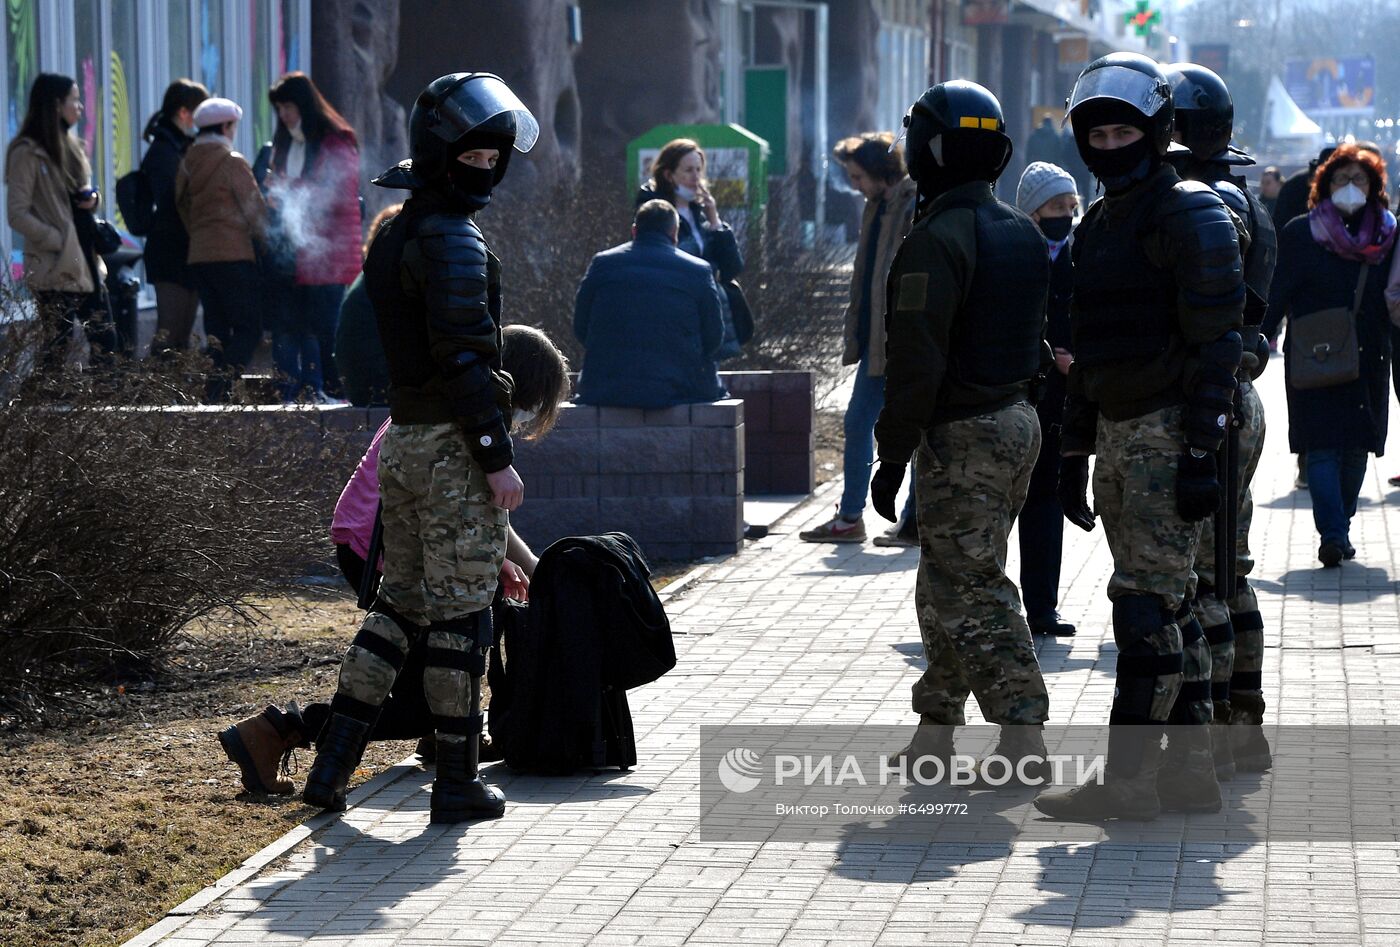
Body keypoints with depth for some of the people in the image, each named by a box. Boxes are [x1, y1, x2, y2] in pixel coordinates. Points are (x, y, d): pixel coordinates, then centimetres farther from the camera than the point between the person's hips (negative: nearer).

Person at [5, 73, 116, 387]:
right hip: (55, 269, -8)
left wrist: (92, 198, 4)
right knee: (54, 350, -6)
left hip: (85, 264, 8)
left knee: (105, 343, 4)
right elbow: (18, 215, -15)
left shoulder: (68, 147, 16)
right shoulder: (27, 153, -10)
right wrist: (59, 241, -18)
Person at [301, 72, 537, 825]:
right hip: (454, 447, -9)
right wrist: (498, 458, -19)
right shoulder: (452, 239, -16)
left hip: (402, 442, 9)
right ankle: (458, 784, 6)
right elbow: (463, 357, -21)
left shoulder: (395, 234, 14)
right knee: (460, 613, -1)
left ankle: (331, 763, 12)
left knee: (400, 599, 15)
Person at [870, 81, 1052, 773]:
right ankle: (934, 733, 24)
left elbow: (917, 360, -20)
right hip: (1017, 422, 9)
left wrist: (892, 455, -16)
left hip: (962, 436, -9)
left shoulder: (938, 241, -18)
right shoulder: (1022, 234, 11)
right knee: (947, 584, 17)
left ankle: (1024, 742, -11)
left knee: (972, 593, -6)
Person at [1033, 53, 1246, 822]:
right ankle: (1194, 764, 17)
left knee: (1145, 600, -11)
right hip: (1116, 431, 9)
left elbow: (1215, 345, -15)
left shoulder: (1190, 216, -10)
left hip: (1169, 432, -9)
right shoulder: (1098, 225, 17)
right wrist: (1072, 455, 19)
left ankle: (1128, 779, -11)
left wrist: (1200, 455, -21)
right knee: (1168, 601, 11)